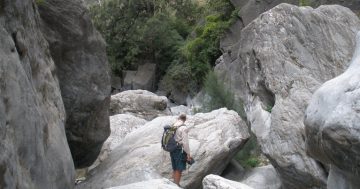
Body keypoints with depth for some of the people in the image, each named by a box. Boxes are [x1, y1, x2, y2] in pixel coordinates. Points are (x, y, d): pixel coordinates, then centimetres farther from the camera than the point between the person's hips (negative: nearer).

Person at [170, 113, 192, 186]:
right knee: (179, 170, 0)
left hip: (172, 150, 7)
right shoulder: (183, 128, -14)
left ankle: (175, 184, 25)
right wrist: (188, 154, -12)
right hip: (180, 150, -7)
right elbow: (185, 142, -18)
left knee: (175, 169, 16)